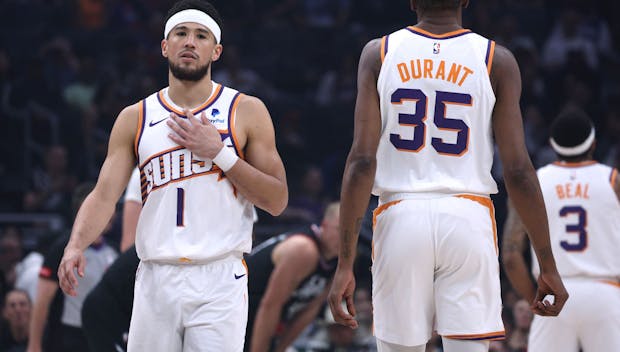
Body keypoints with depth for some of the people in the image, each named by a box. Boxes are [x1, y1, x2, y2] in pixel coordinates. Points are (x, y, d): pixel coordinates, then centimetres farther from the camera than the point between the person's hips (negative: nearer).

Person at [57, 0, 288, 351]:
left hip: (219, 281, -2)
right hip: (156, 280, 2)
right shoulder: (135, 119, 10)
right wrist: (76, 246, -17)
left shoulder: (246, 112, 4)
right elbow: (104, 195, 2)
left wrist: (220, 153, -9)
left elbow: (277, 201, 1)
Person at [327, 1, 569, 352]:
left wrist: (346, 263, -4)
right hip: (468, 217, -1)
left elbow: (362, 161, -3)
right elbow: (518, 169, -2)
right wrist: (548, 266, 4)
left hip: (400, 217, 1)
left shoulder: (379, 54, 4)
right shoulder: (498, 61, 2)